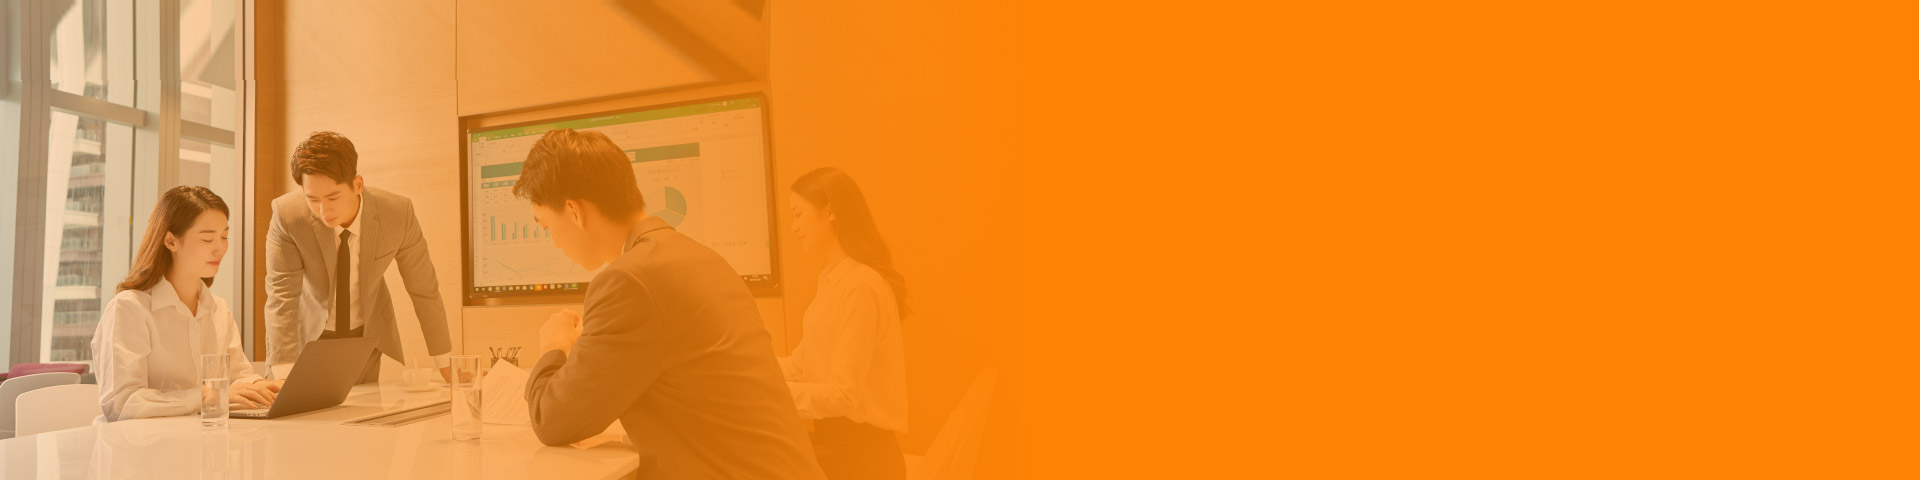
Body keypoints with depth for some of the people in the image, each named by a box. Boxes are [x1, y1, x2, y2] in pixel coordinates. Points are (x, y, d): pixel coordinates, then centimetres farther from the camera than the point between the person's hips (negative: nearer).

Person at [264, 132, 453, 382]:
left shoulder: (398, 213, -24)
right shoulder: (287, 215, -25)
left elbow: (424, 289, -14)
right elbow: (281, 298, -24)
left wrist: (444, 364, -9)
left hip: (371, 334, 1)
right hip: (311, 333, -1)